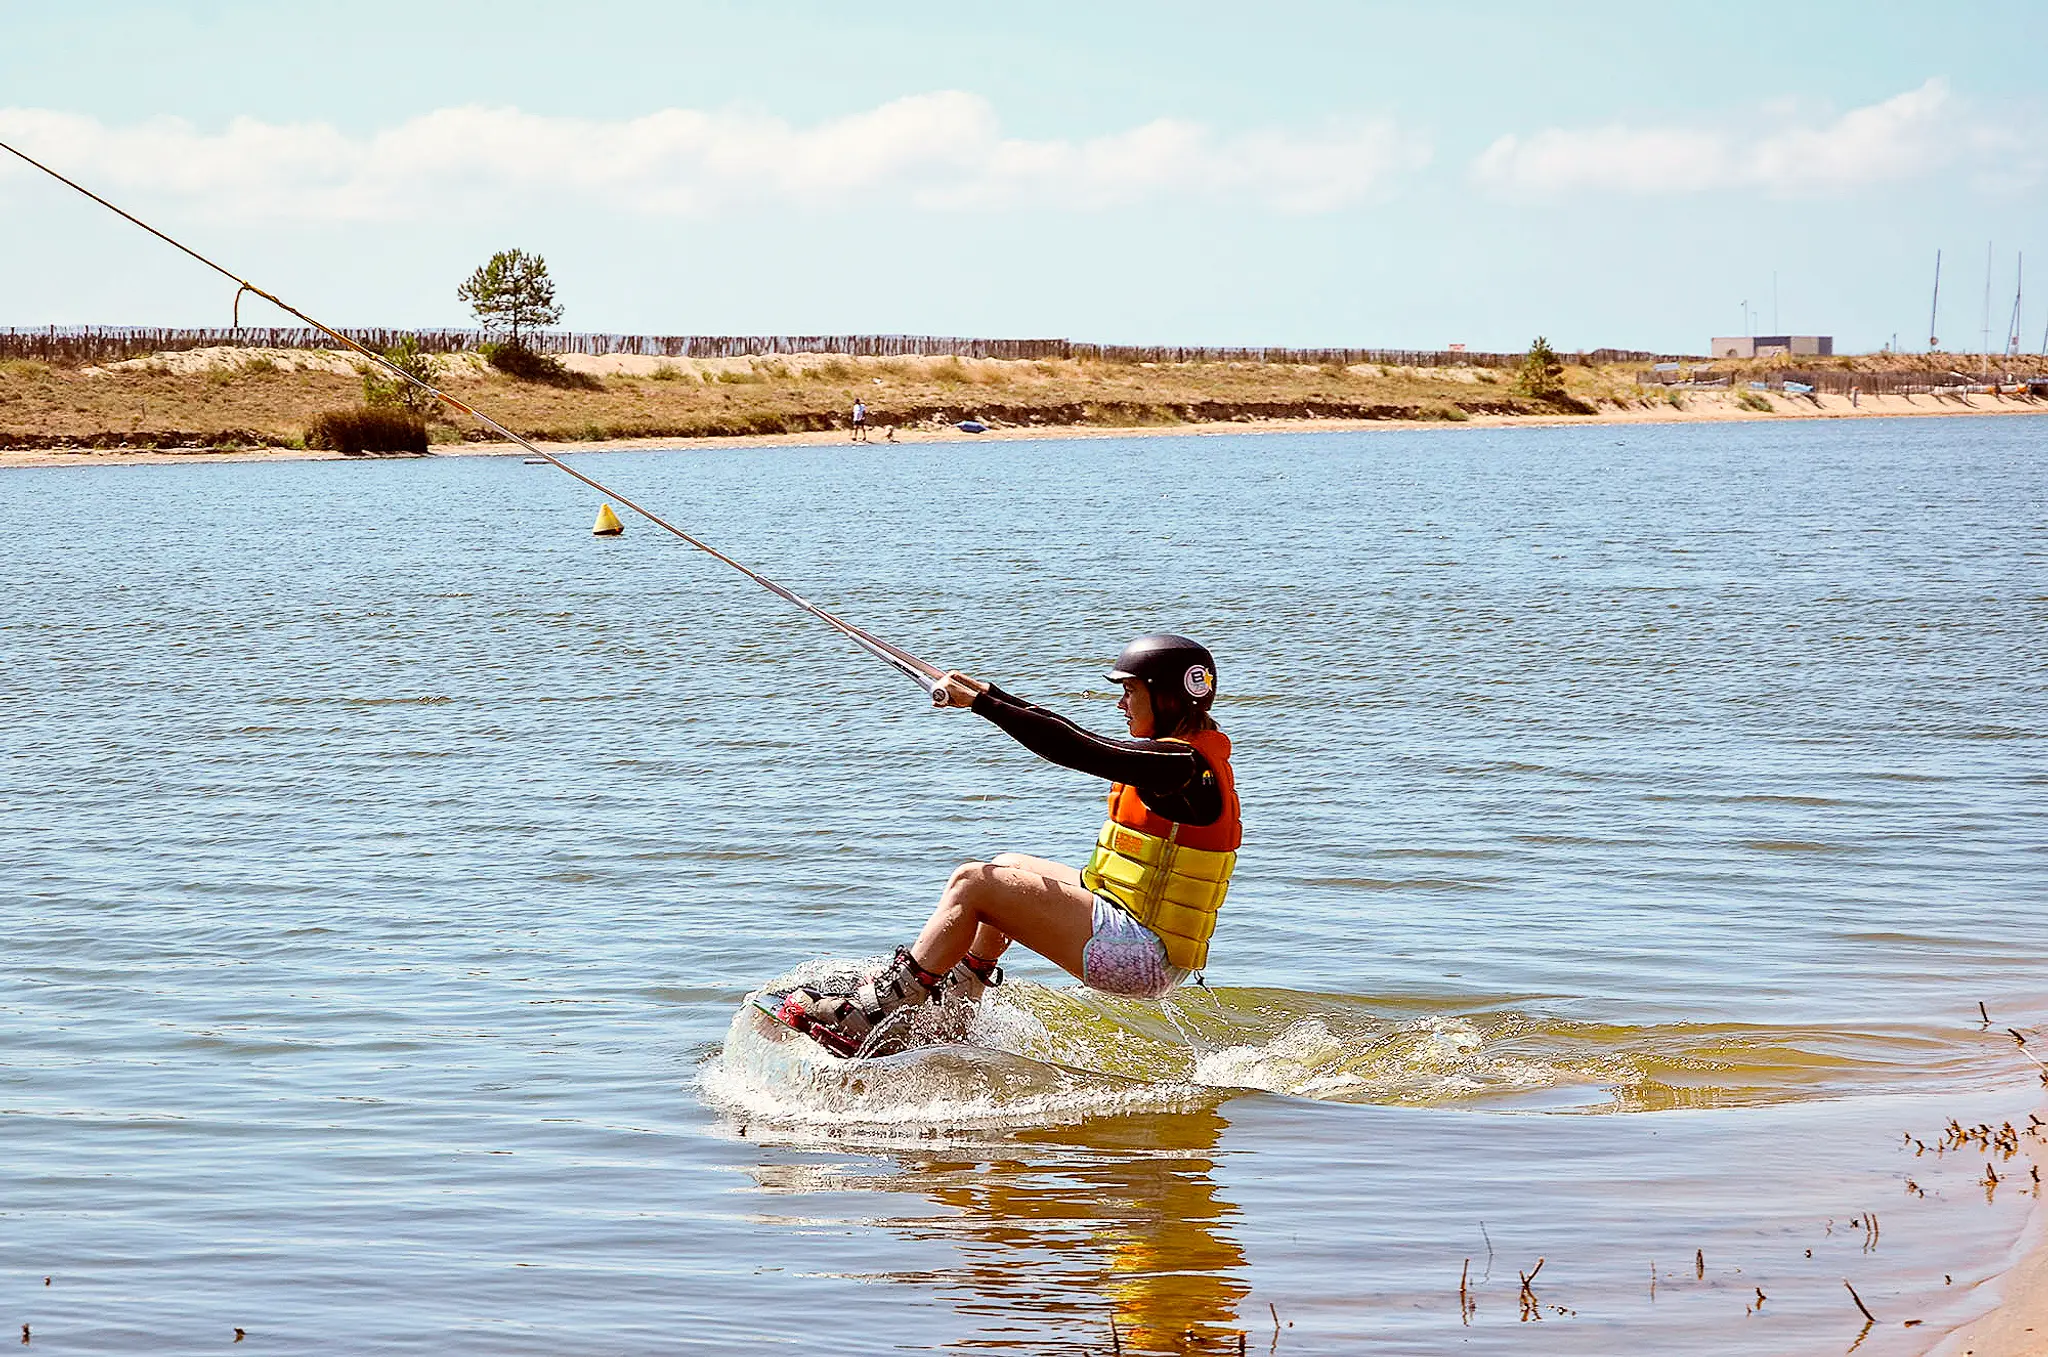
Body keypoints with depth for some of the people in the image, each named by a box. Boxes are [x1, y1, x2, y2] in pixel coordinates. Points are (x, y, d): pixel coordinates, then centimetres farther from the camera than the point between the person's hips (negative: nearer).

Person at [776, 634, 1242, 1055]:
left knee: (973, 883, -12)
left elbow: (1073, 749, -23)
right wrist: (988, 693, 20)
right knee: (1007, 867, 23)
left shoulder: (1186, 765, -18)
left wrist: (980, 702, -16)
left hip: (1141, 956, -10)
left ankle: (864, 1019, -11)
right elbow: (1081, 740, 19)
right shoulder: (1178, 751, 12)